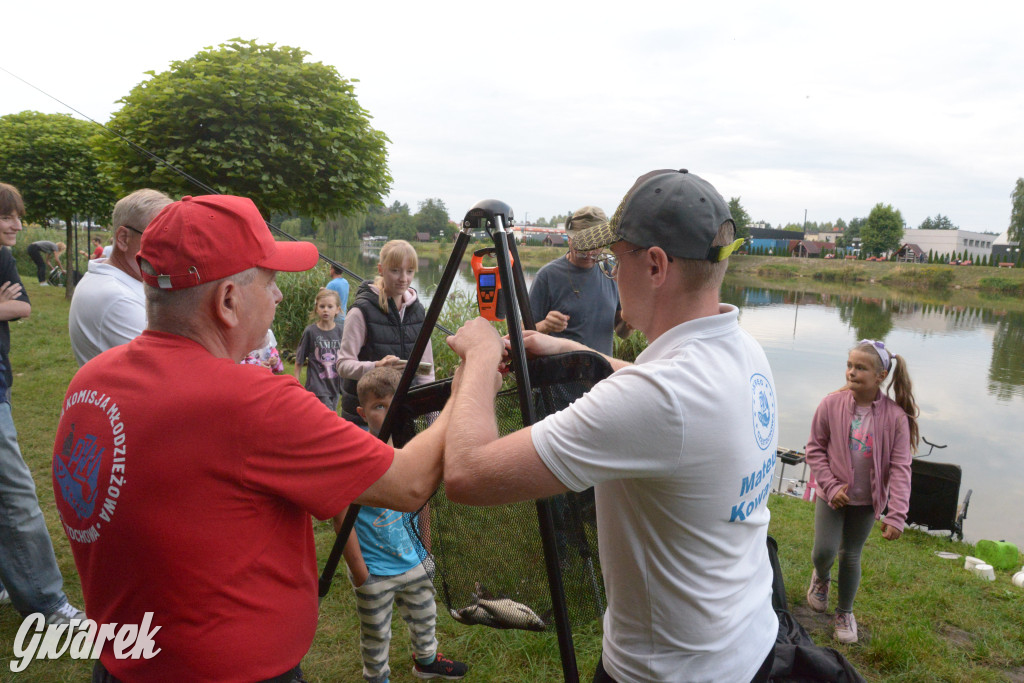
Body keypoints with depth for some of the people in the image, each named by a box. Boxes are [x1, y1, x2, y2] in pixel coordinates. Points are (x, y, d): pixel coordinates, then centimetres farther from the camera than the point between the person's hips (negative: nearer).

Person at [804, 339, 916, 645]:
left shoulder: (895, 416, -15)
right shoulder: (832, 404, -15)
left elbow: (900, 468, -12)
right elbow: (815, 449, -5)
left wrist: (896, 515, -17)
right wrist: (831, 486, -14)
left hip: (867, 501, 0)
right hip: (832, 495, 0)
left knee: (851, 556, 11)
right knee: (824, 551, -5)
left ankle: (845, 613, 34)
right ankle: (821, 577, 33)